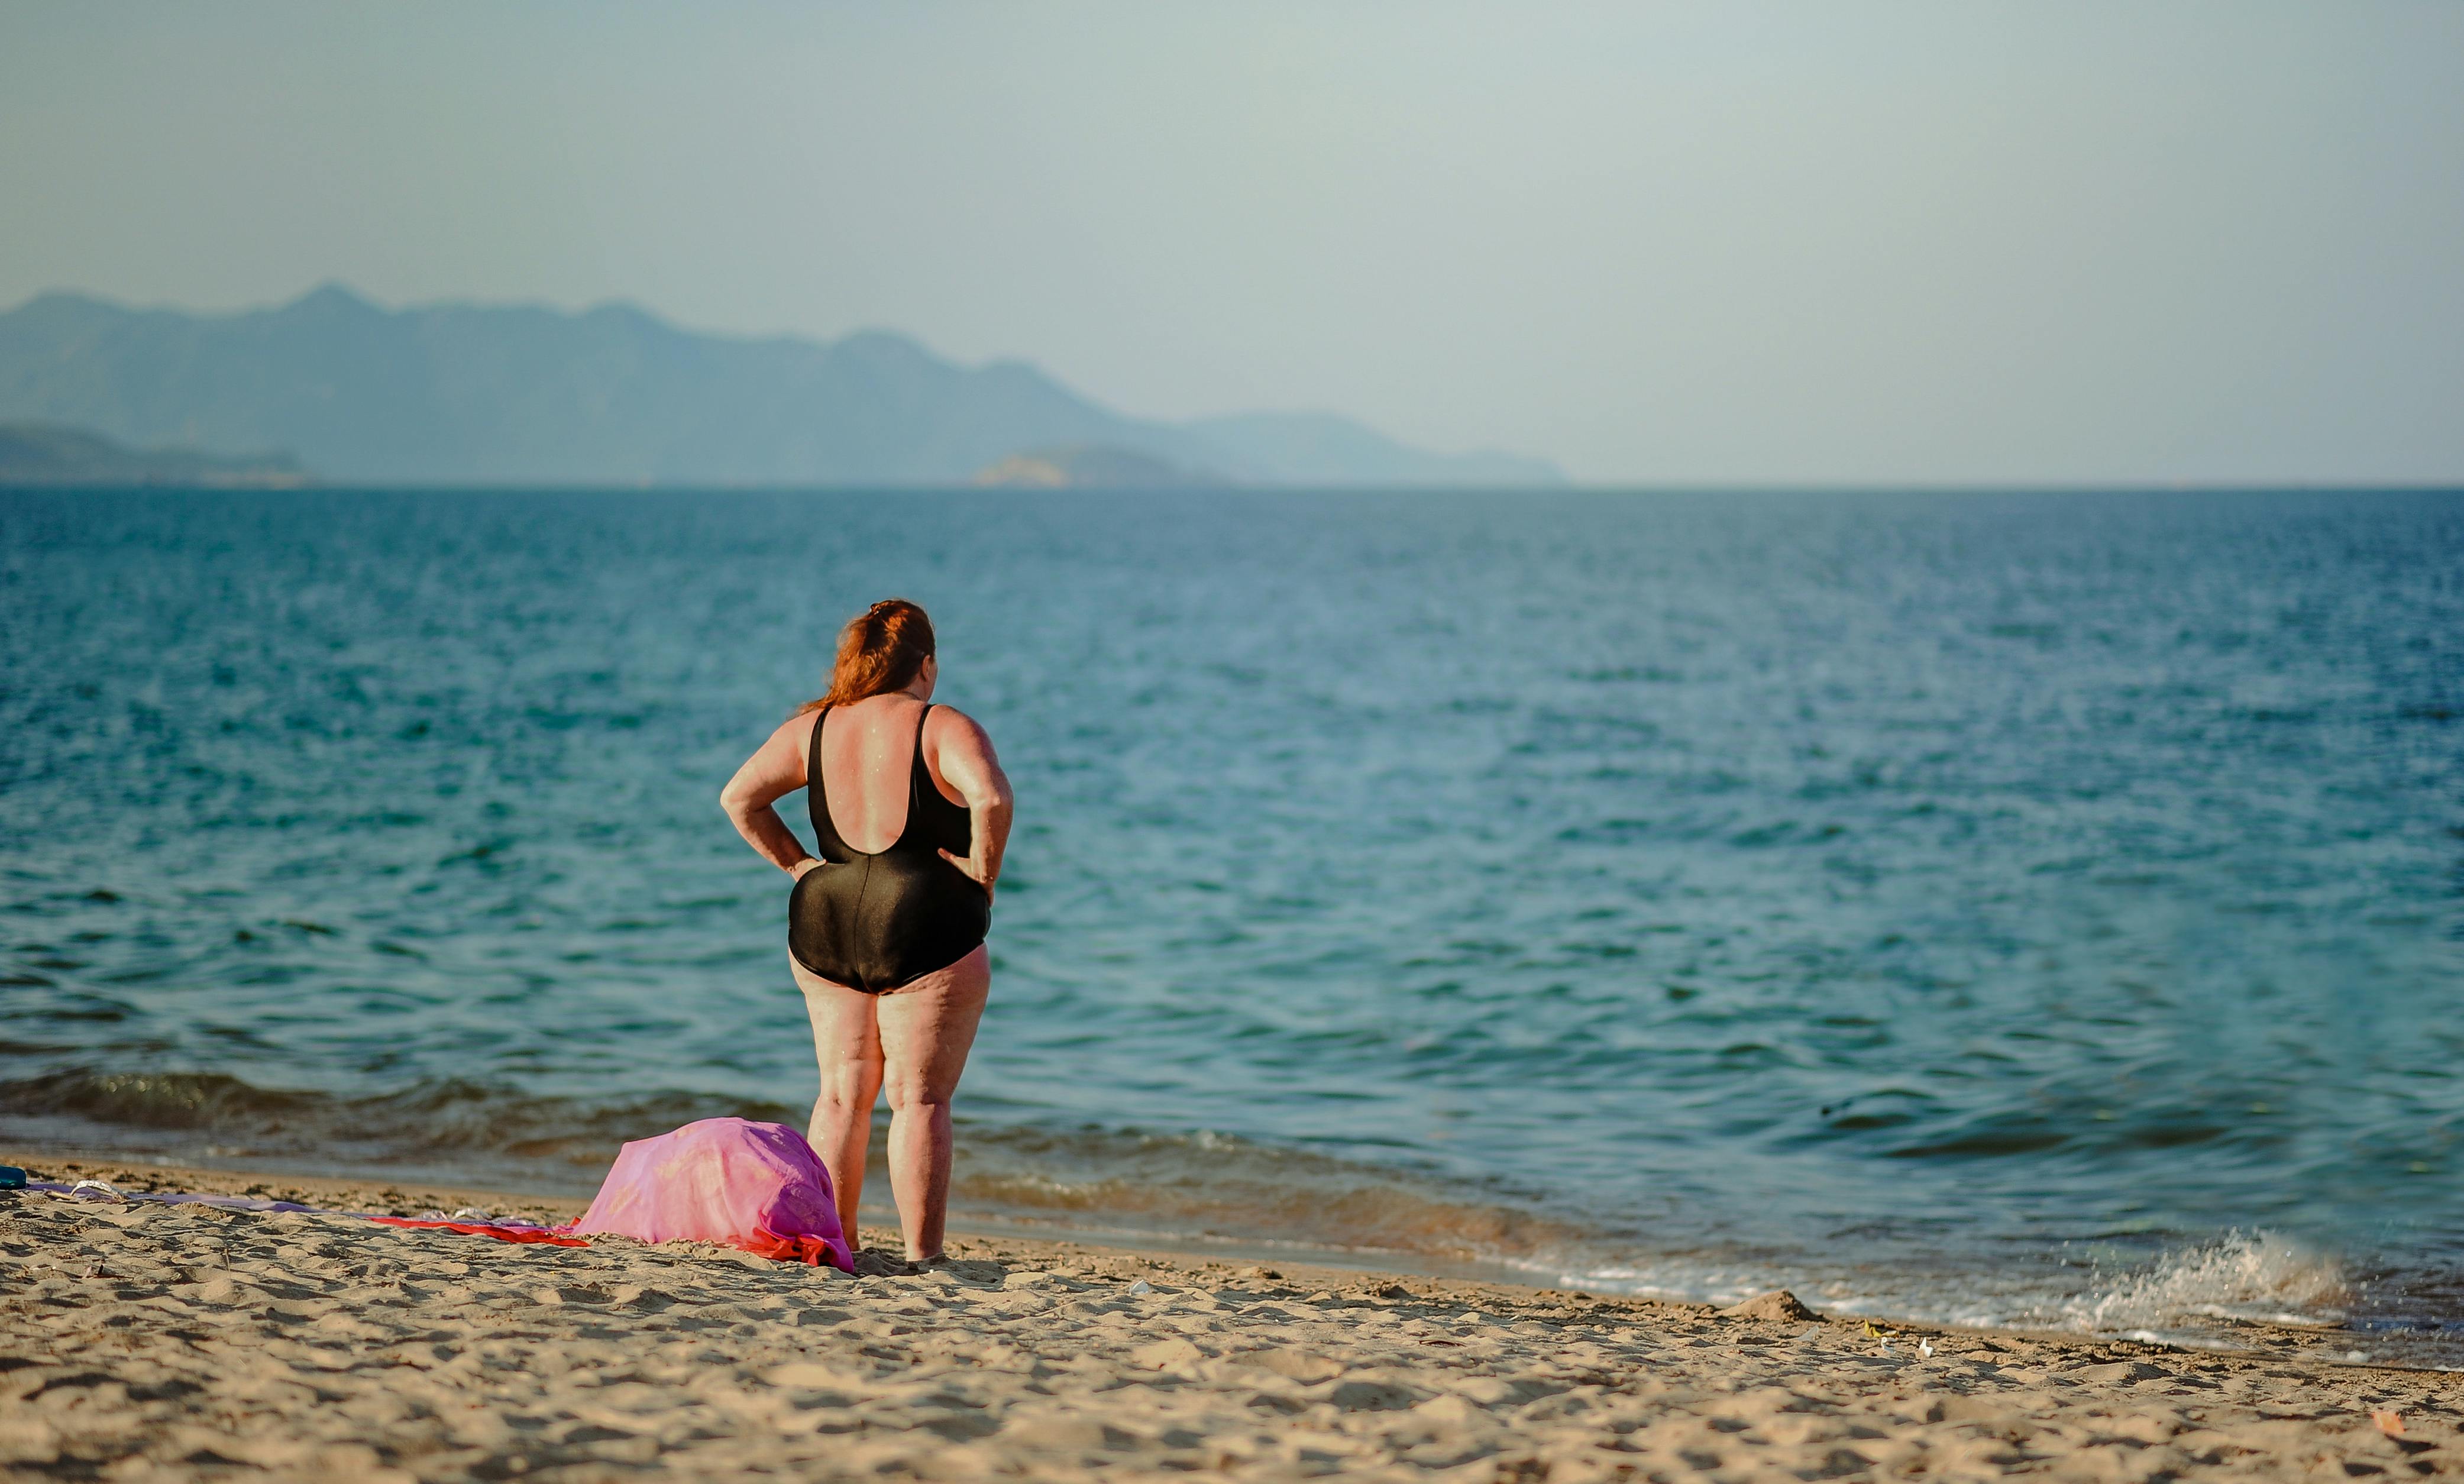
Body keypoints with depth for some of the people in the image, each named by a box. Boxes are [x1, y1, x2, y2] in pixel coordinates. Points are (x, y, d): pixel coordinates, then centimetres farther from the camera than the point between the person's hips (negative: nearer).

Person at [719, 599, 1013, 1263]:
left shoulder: (812, 729, 7)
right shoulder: (945, 729, -9)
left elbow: (739, 797, 7)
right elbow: (991, 798, -26)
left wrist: (796, 863, 9)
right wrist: (982, 872, -13)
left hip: (825, 930, 5)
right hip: (927, 929, -5)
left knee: (842, 1094, 14)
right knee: (919, 1098, 0)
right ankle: (921, 1257, -2)